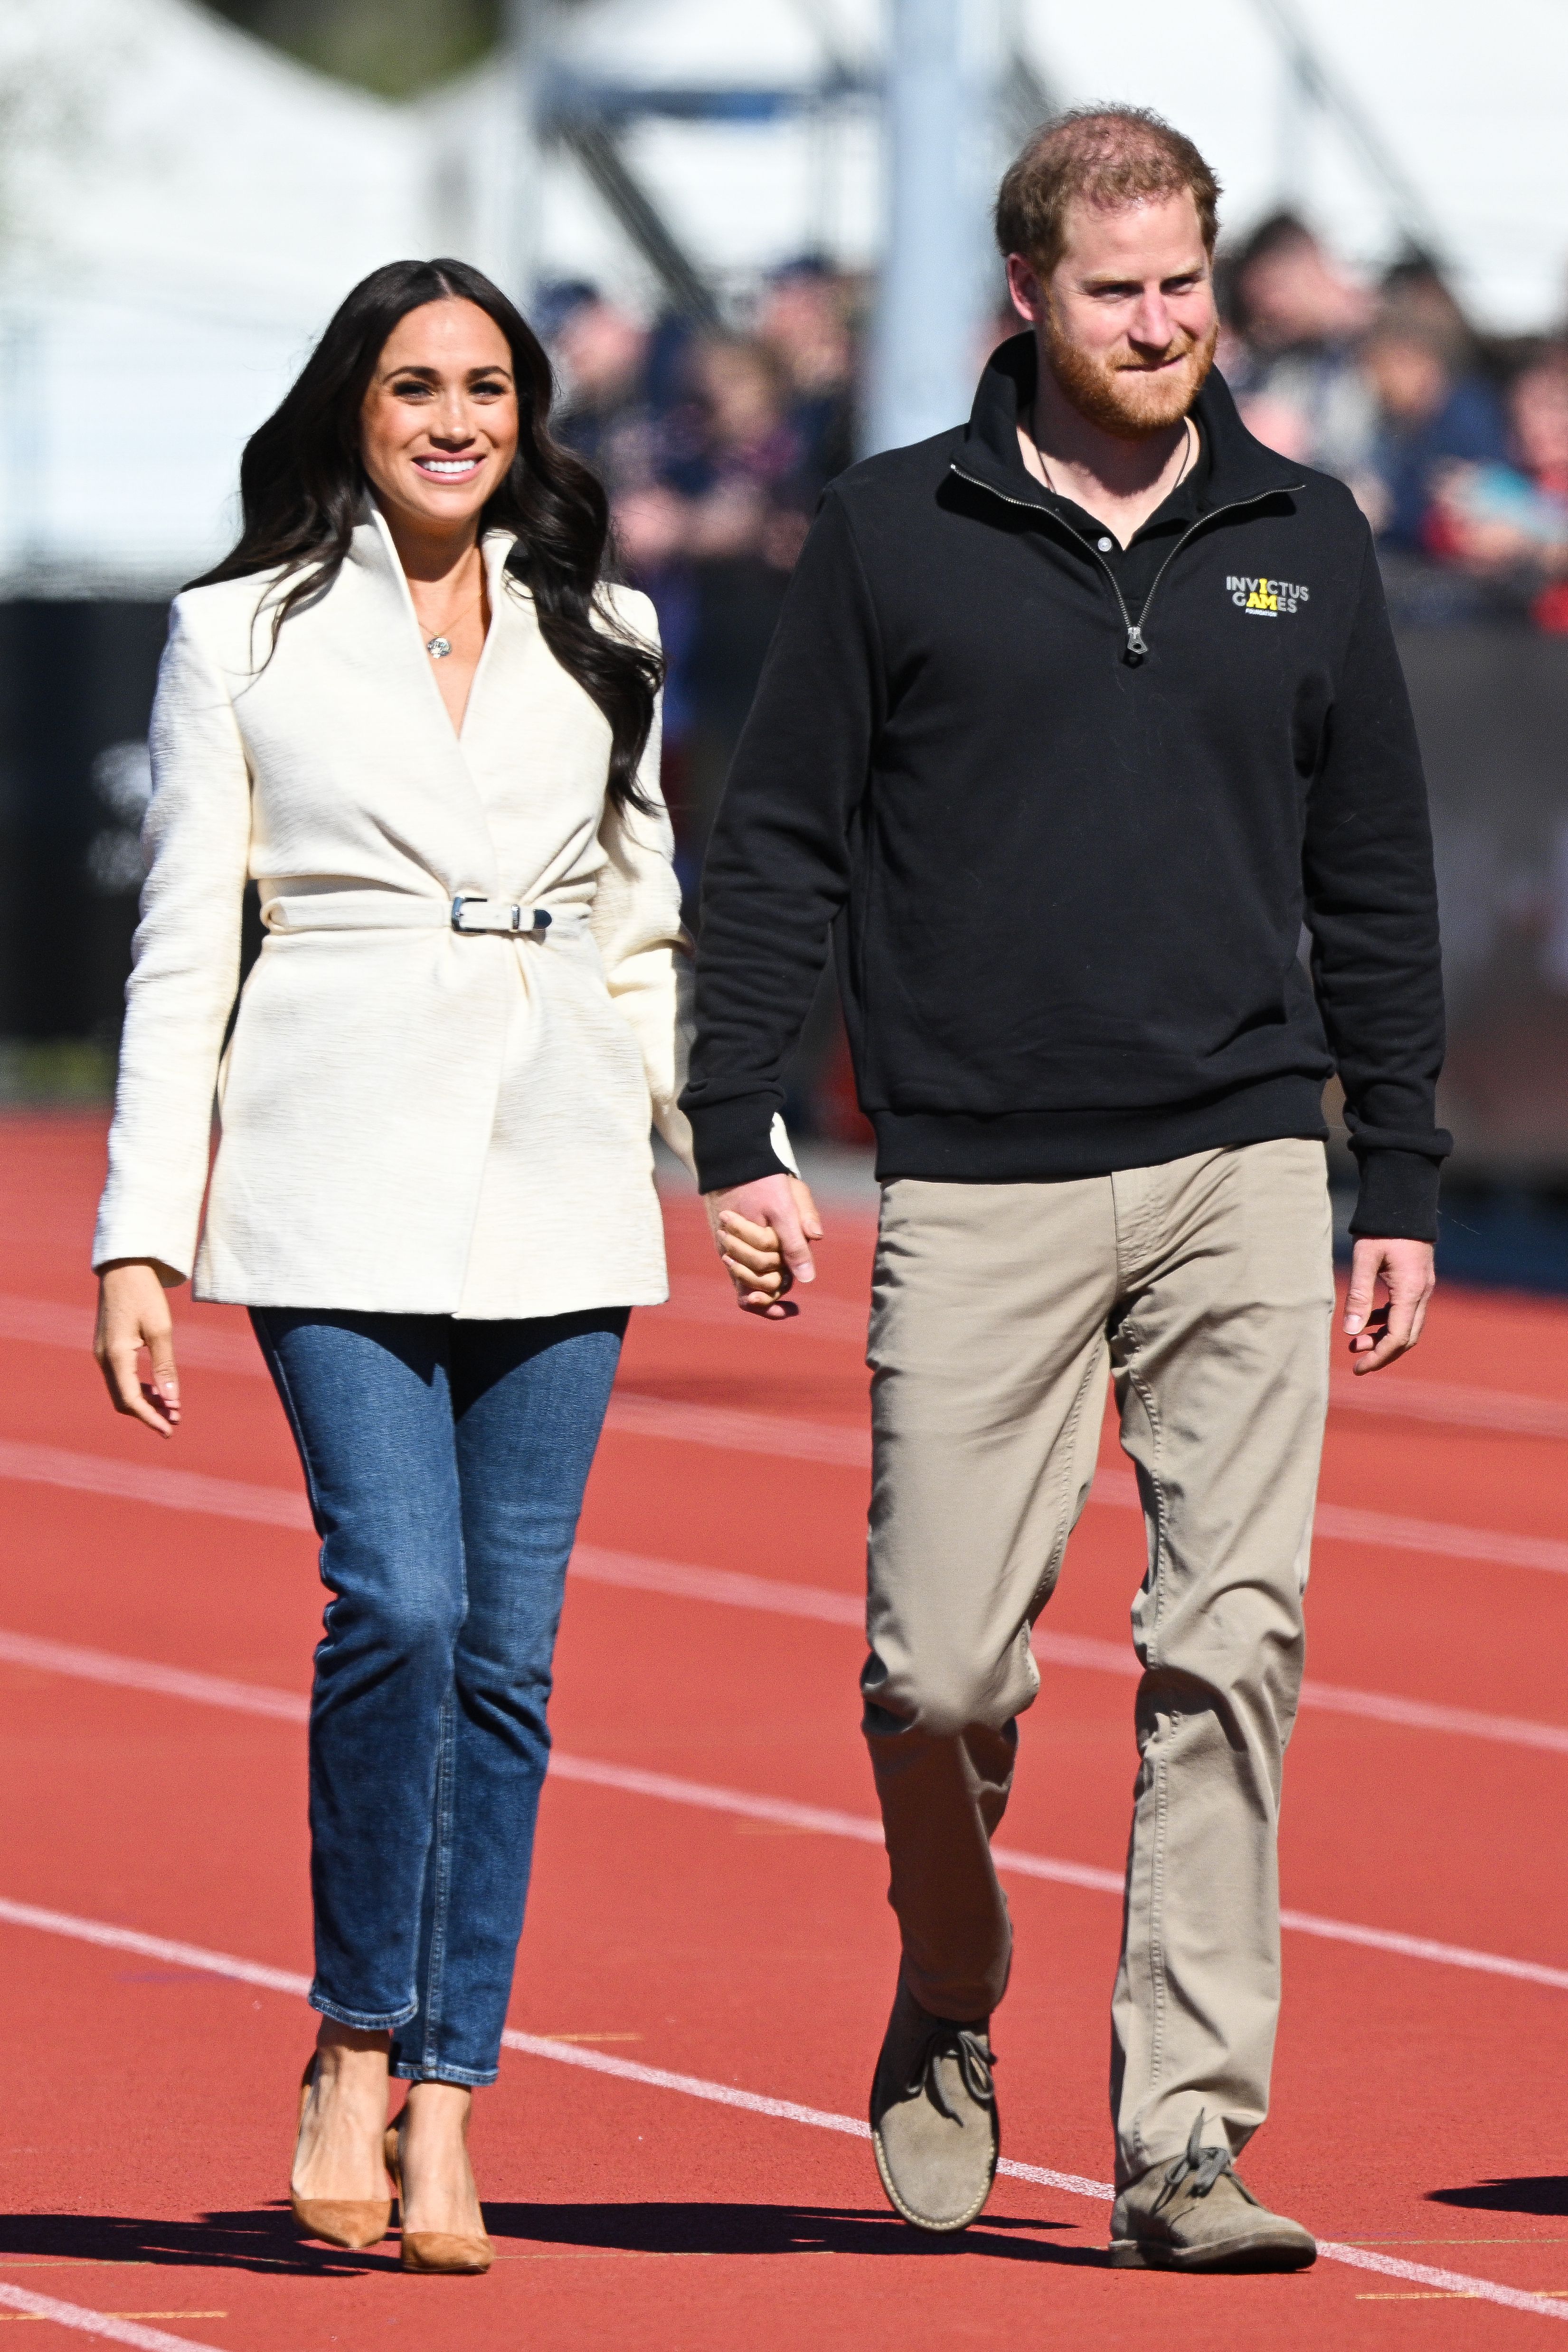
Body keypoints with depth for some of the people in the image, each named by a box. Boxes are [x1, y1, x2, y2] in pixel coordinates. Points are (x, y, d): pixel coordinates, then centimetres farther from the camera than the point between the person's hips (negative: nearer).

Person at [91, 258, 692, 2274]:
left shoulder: (601, 640, 13)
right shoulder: (244, 638, 5)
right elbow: (182, 949, 4)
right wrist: (140, 1239, -1)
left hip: (553, 1178, 3)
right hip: (343, 1167, -3)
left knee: (510, 1650, -1)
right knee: (401, 1599, -18)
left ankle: (443, 2106, 6)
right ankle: (357, 2041, 0)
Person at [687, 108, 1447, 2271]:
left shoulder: (1305, 542, 10)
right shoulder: (894, 535, 4)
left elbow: (1376, 880, 15)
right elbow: (779, 850, 6)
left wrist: (1402, 1188, 12)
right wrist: (739, 1143, -2)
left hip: (1243, 1173, 1)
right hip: (977, 1185, -1)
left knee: (1229, 1649, -7)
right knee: (942, 1669, -3)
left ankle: (1187, 2140, -4)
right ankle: (950, 1995, 27)